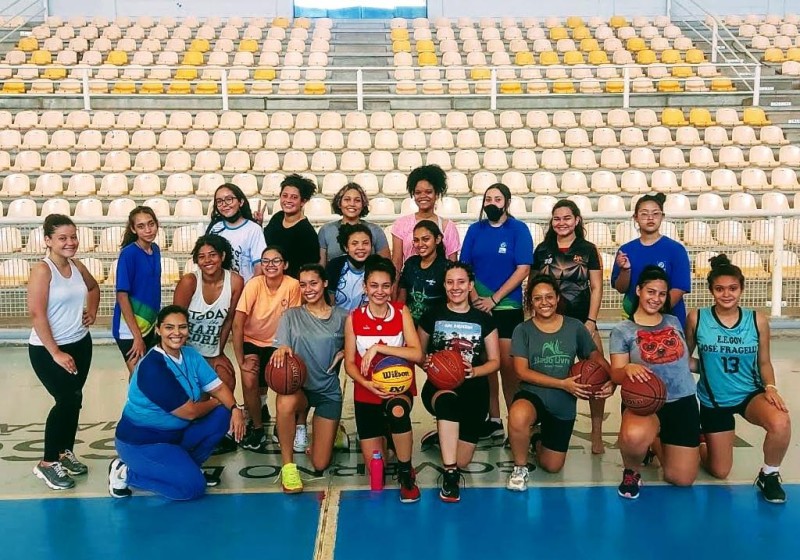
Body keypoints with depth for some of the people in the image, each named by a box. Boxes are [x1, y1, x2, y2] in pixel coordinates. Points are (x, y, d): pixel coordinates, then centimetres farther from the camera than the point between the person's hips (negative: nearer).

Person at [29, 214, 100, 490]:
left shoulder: (77, 266, 3)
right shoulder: (42, 270, -17)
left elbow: (93, 287, 26)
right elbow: (37, 314, -21)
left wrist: (92, 311, 8)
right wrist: (56, 353, -20)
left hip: (80, 344, 7)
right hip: (46, 349, -7)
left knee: (74, 400, 11)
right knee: (67, 400, -10)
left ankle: (65, 452, 29)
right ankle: (47, 463, 6)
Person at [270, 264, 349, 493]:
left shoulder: (342, 317, 2)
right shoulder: (291, 316, 1)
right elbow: (281, 356, -8)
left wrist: (344, 353, -9)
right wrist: (281, 350, -31)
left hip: (329, 391, 1)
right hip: (300, 386, -1)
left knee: (320, 464, -1)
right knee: (285, 403, -41)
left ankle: (325, 434, 35)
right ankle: (288, 466, -18)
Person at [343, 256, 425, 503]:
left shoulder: (401, 312, -6)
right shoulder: (354, 318, -3)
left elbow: (417, 354, -17)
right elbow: (349, 363, -2)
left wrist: (378, 348, -25)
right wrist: (365, 383, -22)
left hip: (399, 388, -1)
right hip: (367, 393, 2)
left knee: (397, 411, -40)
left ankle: (406, 473, -16)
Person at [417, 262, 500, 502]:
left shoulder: (484, 320, 6)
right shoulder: (432, 316, 5)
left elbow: (495, 361, 8)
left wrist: (474, 371, -13)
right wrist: (427, 363, -11)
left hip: (473, 389, 2)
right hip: (438, 386, -1)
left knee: (461, 461, -4)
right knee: (447, 400, -41)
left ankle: (443, 438, 33)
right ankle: (450, 475, -34)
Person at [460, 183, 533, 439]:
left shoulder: (519, 229, -1)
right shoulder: (475, 230, 8)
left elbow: (522, 270, -7)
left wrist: (494, 299, -11)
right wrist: (475, 299, -8)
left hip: (507, 306, -3)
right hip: (478, 307, 3)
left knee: (507, 363, -4)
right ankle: (493, 420, 16)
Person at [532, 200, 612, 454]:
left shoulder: (587, 249, 3)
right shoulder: (542, 250, 7)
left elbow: (596, 288, 1)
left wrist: (591, 321, -8)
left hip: (582, 322, -1)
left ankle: (597, 433, 1)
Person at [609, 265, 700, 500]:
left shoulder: (674, 322, 11)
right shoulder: (622, 331, -2)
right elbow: (616, 374, -9)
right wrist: (628, 369, -29)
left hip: (683, 402, 4)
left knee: (682, 479, 2)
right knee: (634, 435, -41)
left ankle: (658, 444, 35)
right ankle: (631, 471, -4)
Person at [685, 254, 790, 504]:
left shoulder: (757, 320, -8)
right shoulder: (696, 319, -11)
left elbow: (764, 362, 2)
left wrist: (770, 387, -16)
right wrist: (705, 366, -19)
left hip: (749, 394, 0)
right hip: (714, 400, 0)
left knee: (780, 423, -35)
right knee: (719, 472, 8)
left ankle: (769, 476, -5)